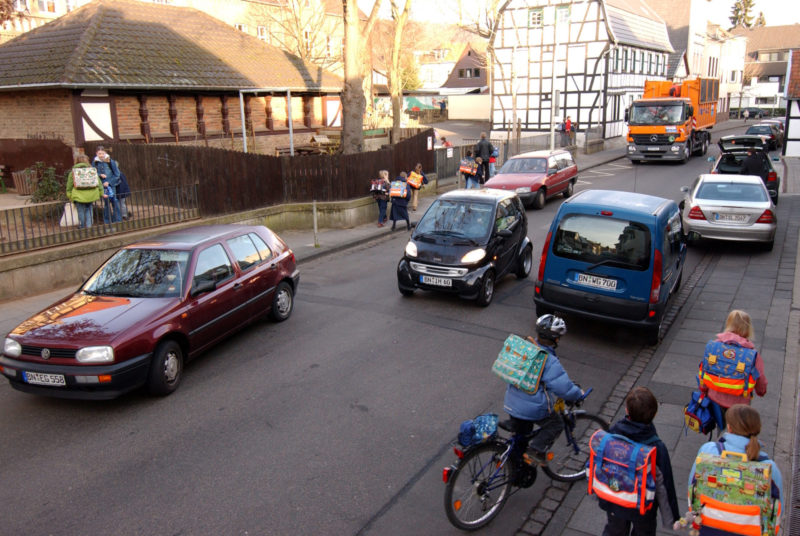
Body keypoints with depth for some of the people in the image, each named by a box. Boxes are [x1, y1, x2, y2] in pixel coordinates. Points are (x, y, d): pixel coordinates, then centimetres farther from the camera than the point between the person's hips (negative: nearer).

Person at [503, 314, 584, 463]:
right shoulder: (549, 361, -22)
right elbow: (564, 388, -21)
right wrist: (578, 394, 0)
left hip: (512, 404, 7)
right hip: (534, 409, -7)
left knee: (520, 435, 26)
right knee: (555, 424, 18)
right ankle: (537, 448, 1)